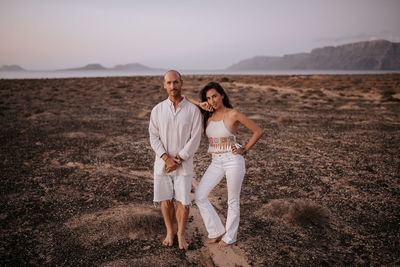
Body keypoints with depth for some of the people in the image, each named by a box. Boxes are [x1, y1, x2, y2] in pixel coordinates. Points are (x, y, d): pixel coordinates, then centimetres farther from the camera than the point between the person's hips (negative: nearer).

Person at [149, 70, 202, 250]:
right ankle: (169, 232, 33)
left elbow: (195, 140, -8)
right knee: (166, 201, 11)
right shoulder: (157, 110, 0)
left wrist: (178, 160, -14)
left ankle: (181, 234, 25)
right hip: (162, 163, 2)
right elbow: (154, 138, -3)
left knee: (183, 203, 1)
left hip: (184, 164, -2)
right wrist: (167, 159, -16)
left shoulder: (193, 110, -6)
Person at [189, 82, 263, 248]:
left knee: (233, 201, 8)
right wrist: (200, 104, -7)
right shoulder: (208, 115, 5)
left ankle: (230, 236, 29)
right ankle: (217, 231, 18)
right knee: (199, 196, 1)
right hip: (216, 163, 5)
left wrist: (244, 150, -5)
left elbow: (258, 131, -3)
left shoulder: (233, 114, -8)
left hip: (233, 161, -5)